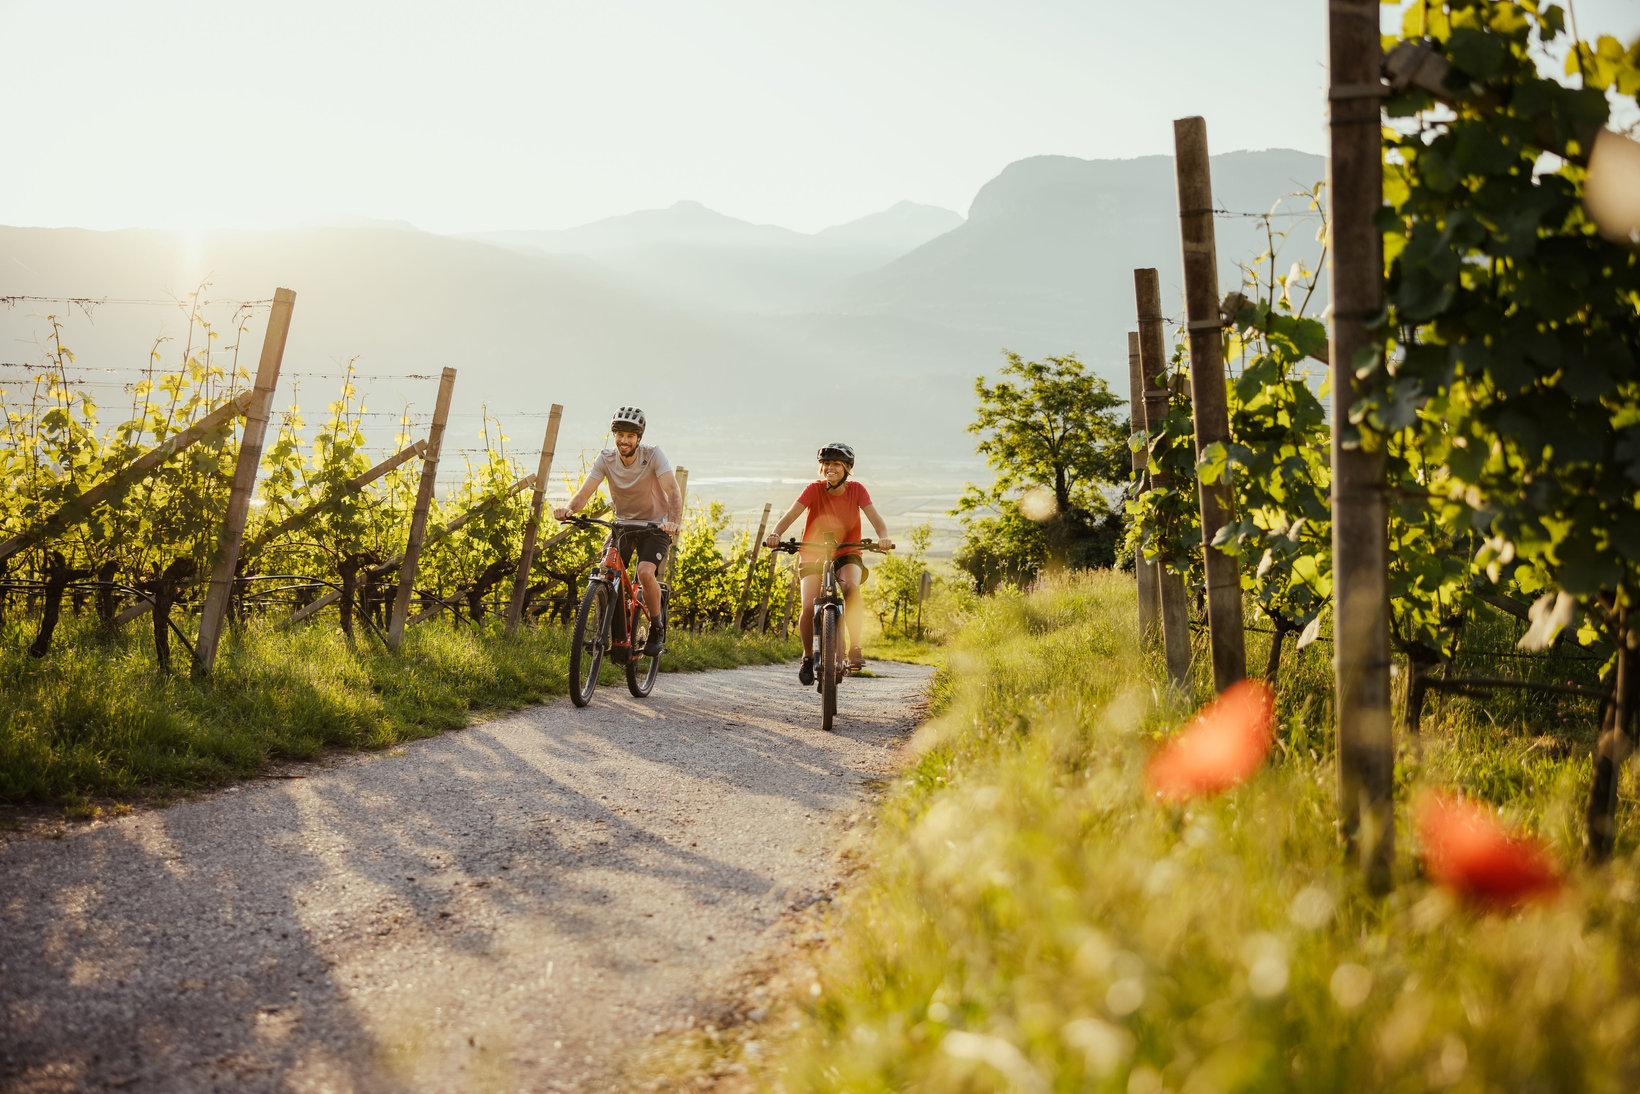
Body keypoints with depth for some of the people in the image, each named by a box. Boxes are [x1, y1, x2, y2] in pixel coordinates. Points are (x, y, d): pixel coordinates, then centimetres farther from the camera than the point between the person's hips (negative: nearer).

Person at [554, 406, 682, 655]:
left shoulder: (653, 455, -20)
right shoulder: (606, 459, -12)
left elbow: (673, 491, -31)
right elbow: (585, 492, -19)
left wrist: (673, 521, -50)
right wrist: (568, 509, -42)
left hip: (655, 525, -3)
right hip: (623, 523, 3)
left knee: (645, 572, -27)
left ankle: (657, 628, -4)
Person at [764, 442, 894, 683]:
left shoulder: (857, 489, -7)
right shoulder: (814, 489, -12)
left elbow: (875, 519, -16)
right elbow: (790, 515, -23)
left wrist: (883, 537, -38)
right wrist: (775, 534, -43)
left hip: (847, 554, 0)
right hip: (813, 556, 0)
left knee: (851, 588, -32)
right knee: (809, 607, -21)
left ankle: (854, 648, -19)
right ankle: (808, 657, 4)